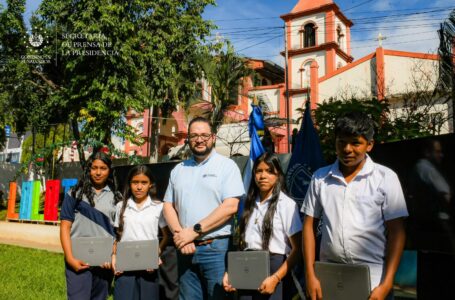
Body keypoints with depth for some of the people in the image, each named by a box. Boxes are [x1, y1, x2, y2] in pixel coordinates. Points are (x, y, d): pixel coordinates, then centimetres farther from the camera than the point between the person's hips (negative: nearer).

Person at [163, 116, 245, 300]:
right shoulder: (178, 170, 13)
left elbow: (230, 207, -12)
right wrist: (180, 234, -7)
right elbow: (168, 206, 11)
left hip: (216, 248, -4)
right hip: (185, 249, 5)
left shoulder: (227, 166, -3)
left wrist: (194, 231, -14)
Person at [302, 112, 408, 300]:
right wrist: (310, 275, -2)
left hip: (373, 280, -2)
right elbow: (309, 225, 5)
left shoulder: (386, 178, -3)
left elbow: (396, 232, -3)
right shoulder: (320, 178, 3)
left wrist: (386, 284, -10)